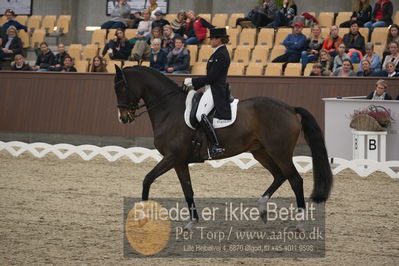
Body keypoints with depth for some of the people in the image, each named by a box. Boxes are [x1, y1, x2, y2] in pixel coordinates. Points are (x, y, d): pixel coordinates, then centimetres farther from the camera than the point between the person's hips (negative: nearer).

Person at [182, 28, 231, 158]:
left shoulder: (221, 55, -15)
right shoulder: (218, 53, 17)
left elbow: (211, 77, -19)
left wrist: (192, 82, -13)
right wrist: (193, 85, 15)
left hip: (216, 90, -12)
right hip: (212, 89, 12)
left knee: (201, 115, -27)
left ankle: (216, 146, -28)